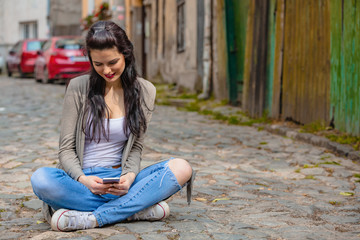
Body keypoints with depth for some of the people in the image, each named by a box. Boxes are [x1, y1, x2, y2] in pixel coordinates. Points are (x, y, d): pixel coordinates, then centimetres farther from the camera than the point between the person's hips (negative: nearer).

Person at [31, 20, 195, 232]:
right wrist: (82, 180, -21)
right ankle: (137, 209, -26)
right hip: (82, 179, -1)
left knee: (181, 168, -24)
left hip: (119, 179, 2)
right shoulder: (79, 87, -1)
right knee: (41, 179, -34)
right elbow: (66, 149, 0)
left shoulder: (145, 91, 5)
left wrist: (130, 176, -16)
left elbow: (136, 147, 7)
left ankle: (91, 218, -30)